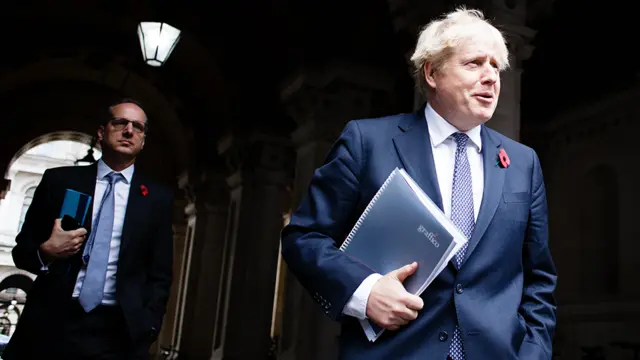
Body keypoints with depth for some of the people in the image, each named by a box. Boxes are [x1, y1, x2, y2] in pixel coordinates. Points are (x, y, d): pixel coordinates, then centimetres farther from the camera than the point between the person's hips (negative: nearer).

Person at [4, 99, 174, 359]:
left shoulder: (158, 197, 7)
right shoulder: (59, 180, 6)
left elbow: (160, 274, 7)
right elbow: (22, 249, 10)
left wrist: (147, 327, -6)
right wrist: (45, 252, -11)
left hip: (118, 333, 0)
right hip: (49, 324, 0)